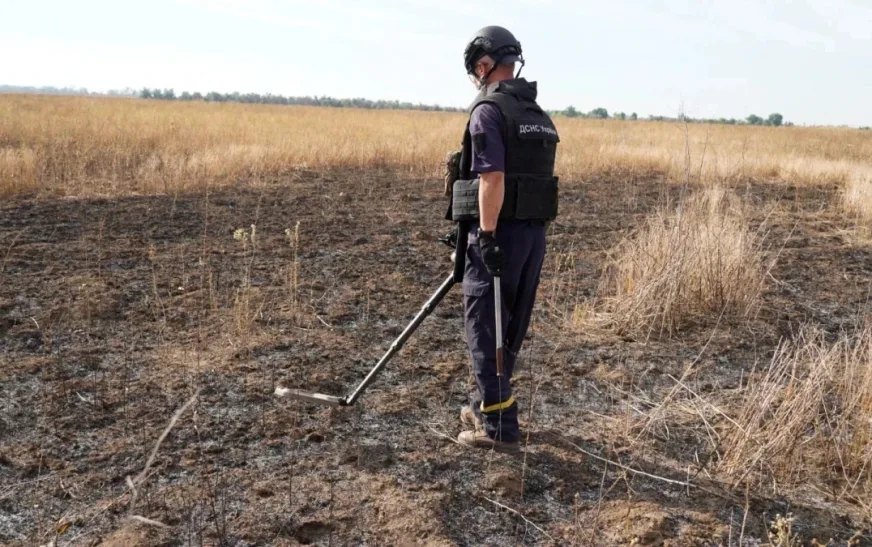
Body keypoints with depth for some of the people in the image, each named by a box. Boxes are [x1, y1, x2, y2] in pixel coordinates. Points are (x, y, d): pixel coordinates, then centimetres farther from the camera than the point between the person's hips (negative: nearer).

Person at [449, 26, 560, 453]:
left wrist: (487, 235, -22)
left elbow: (492, 178, -22)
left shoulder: (489, 110, -11)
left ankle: (499, 428, 2)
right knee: (510, 328, 16)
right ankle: (487, 407, 30)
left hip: (500, 232, -8)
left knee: (486, 329, -1)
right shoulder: (540, 117, 16)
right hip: (534, 233, 9)